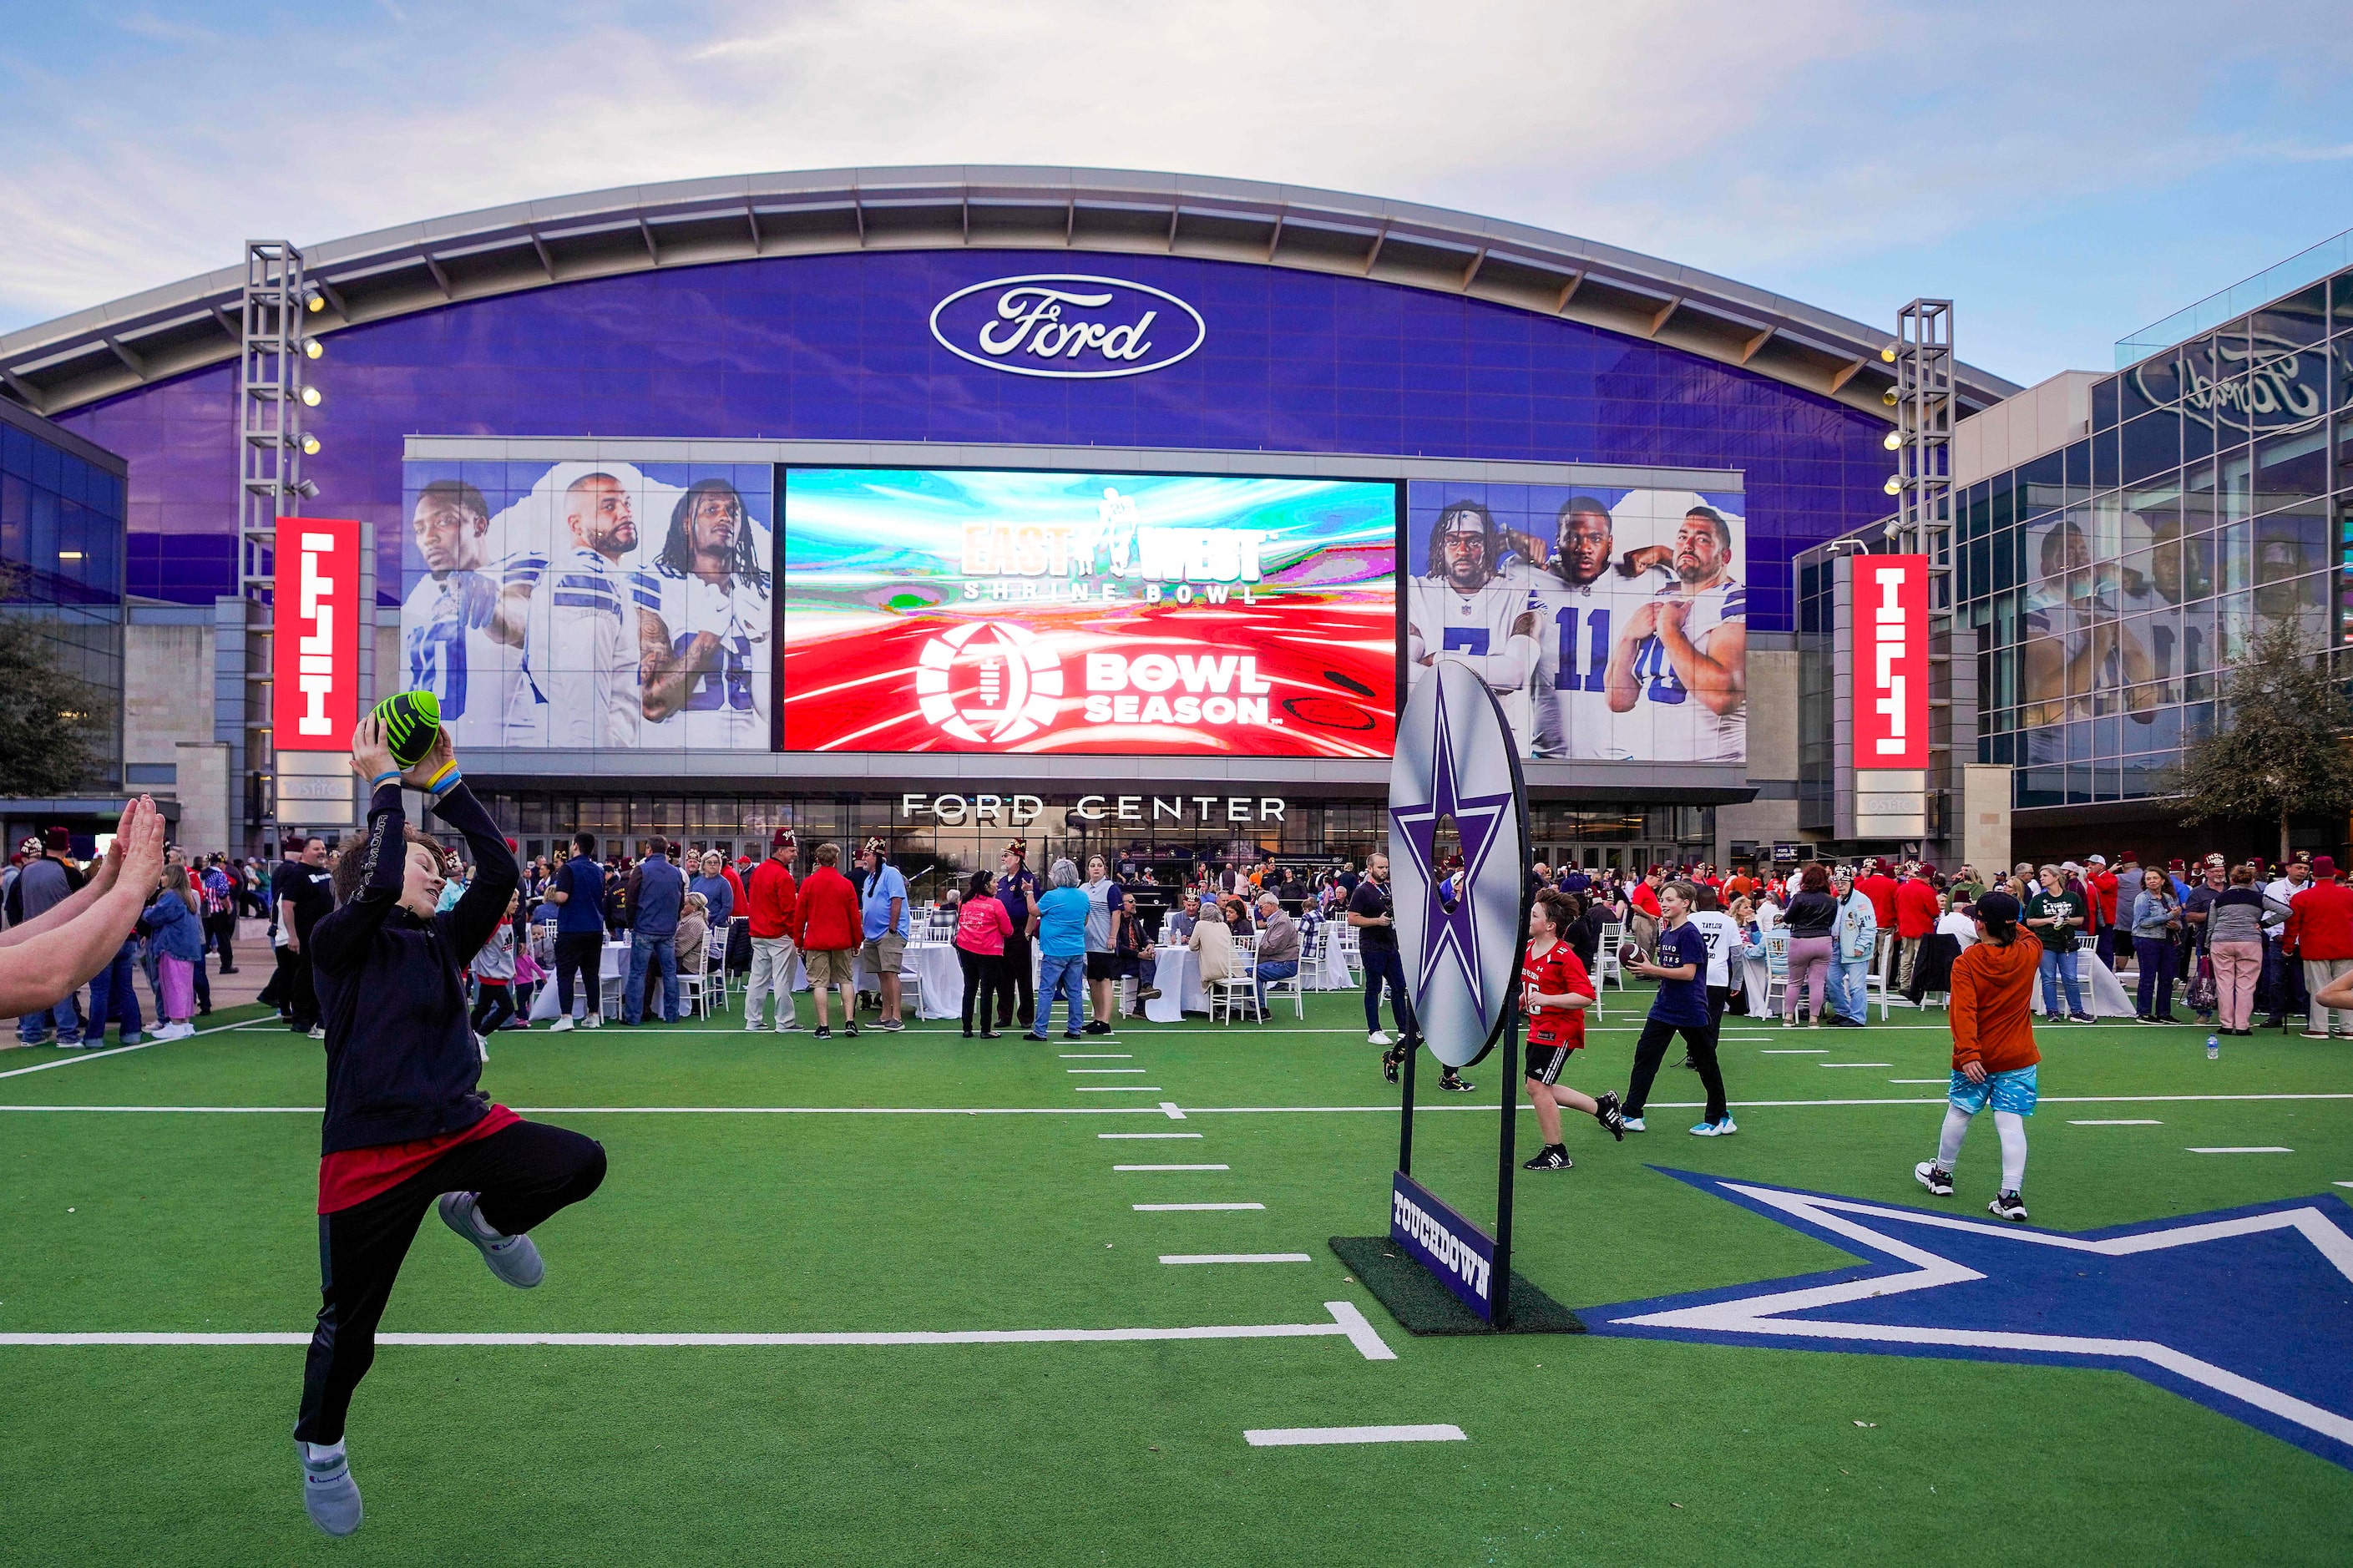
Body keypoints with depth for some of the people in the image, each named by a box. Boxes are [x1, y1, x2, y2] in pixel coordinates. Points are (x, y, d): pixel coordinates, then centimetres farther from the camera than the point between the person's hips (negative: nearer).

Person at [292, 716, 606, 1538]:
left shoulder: (443, 941, 12)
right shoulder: (338, 942, -3)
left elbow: (499, 872, -1)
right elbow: (377, 883, -24)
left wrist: (445, 782, -2)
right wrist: (385, 784, -14)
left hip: (461, 1128, 4)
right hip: (370, 1154, -4)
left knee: (581, 1162, -18)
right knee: (351, 1319, 7)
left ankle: (487, 1218, 13)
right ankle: (319, 1444, 37)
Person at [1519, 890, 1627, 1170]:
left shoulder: (1565, 956, -21)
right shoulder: (1528, 948, 5)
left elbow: (1587, 996, -25)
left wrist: (1546, 999, -31)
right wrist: (1521, 1000, 11)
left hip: (1560, 1031, -9)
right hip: (1539, 1028, 9)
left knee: (1537, 1086, -9)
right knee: (1540, 1089, 12)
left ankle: (1556, 1153, 6)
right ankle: (1602, 1106, 30)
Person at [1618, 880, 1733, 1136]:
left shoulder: (1690, 934, -16)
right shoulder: (1665, 933, 9)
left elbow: (1688, 972, -23)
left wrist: (1651, 969, -22)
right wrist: (1645, 969, -1)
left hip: (1690, 1011, -8)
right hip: (1664, 1007, 8)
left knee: (1706, 1063, 7)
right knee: (1644, 1057, 3)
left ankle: (1720, 1118, 20)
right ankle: (1631, 1115, 6)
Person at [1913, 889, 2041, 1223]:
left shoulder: (1966, 962, -13)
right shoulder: (2029, 954, -3)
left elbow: (1964, 1012, -21)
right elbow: (2030, 936, 23)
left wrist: (1969, 1053, -24)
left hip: (1977, 1060, -2)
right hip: (2019, 1058, 2)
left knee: (1959, 1113, 15)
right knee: (2011, 1123, -1)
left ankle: (1941, 1175, 33)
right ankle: (2012, 1195, -8)